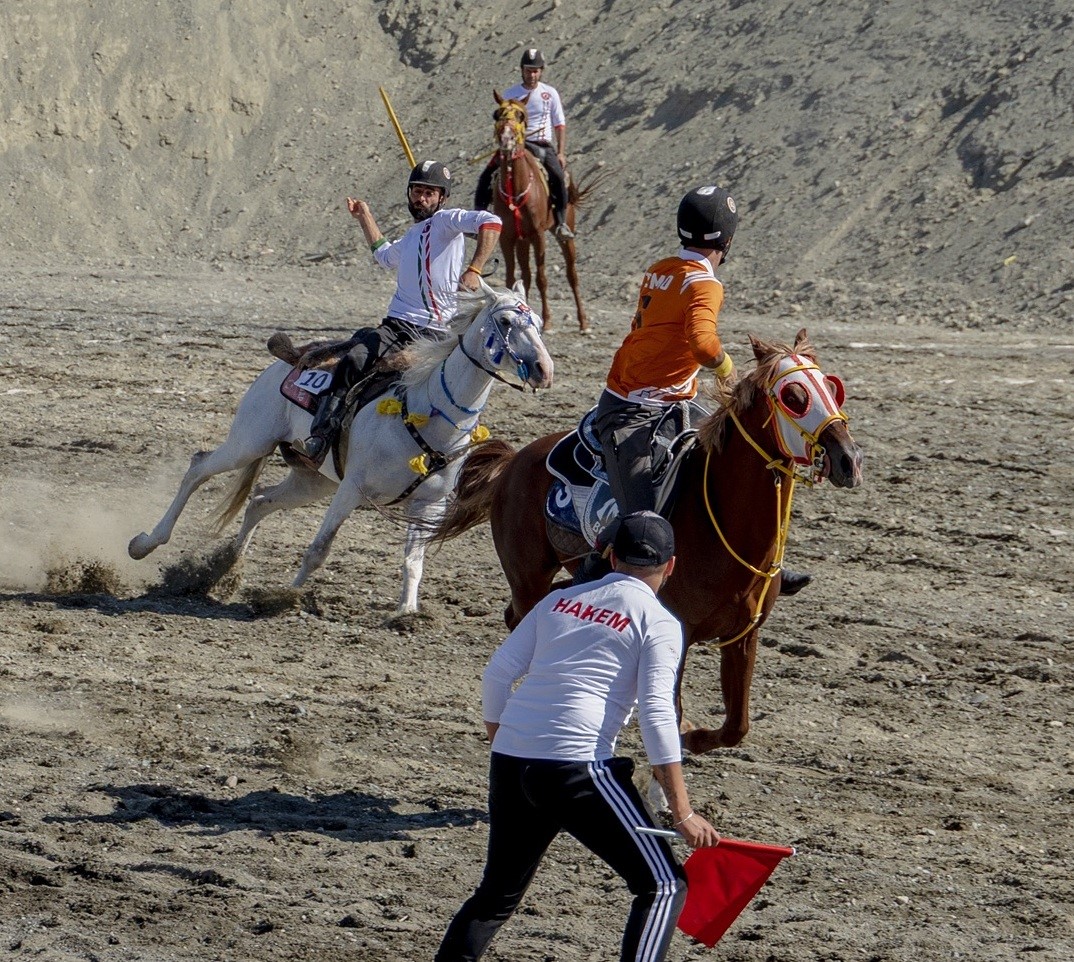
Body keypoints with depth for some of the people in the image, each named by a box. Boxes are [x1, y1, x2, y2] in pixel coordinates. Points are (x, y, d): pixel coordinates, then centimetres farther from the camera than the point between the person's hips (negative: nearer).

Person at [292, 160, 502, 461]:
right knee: (353, 361, -23)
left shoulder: (447, 222, 3)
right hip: (397, 326, 4)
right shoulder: (411, 236, 27)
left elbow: (490, 222, -18)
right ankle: (318, 441, -33)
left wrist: (473, 270, -27)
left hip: (436, 334, -4)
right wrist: (365, 217, 49)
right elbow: (385, 255, 52)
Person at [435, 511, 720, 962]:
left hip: (509, 761, 6)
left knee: (498, 893, 22)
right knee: (663, 886, 1)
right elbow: (656, 716, -7)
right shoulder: (658, 622, 2)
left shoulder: (560, 600, 17)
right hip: (577, 768, -6)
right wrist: (683, 814, -7)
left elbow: (497, 674, 13)